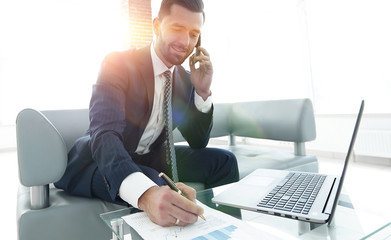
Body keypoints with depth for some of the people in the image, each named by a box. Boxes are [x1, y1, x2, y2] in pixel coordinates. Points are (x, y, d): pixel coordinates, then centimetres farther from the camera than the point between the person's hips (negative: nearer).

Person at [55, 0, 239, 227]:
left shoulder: (185, 79, -1)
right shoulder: (118, 63, -19)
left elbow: (198, 143, 0)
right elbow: (104, 134, -34)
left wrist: (203, 91, -16)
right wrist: (146, 193, -53)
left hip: (150, 159, 6)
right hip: (101, 161, -5)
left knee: (223, 161, -6)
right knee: (150, 186, -37)